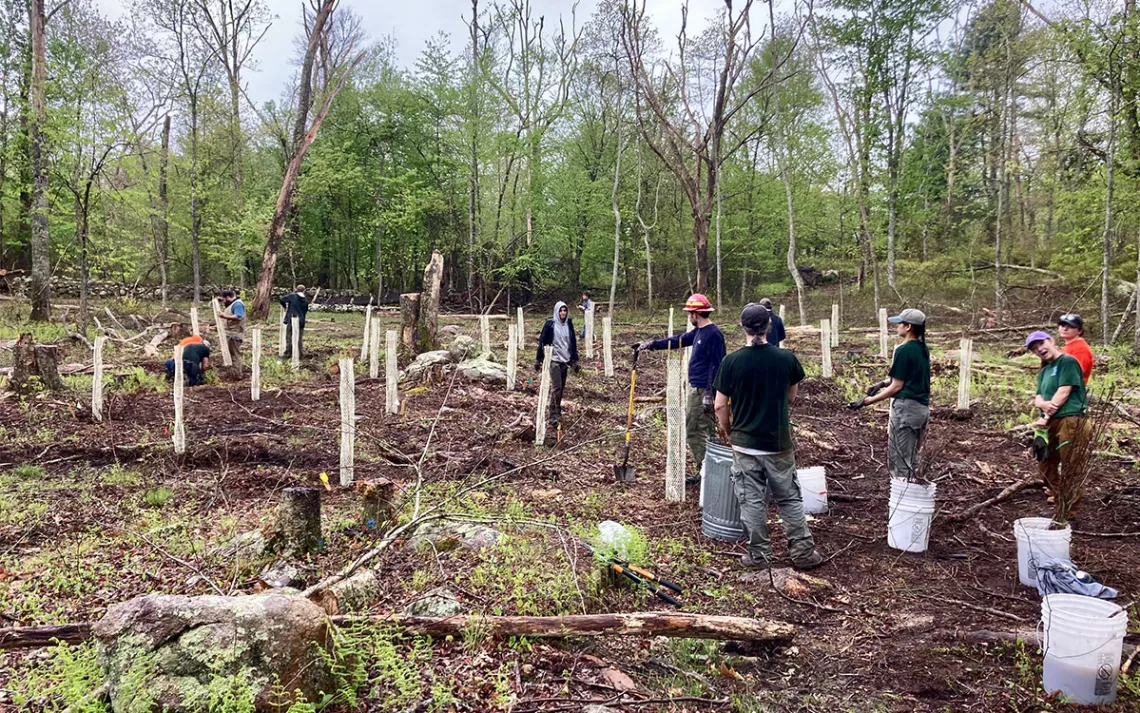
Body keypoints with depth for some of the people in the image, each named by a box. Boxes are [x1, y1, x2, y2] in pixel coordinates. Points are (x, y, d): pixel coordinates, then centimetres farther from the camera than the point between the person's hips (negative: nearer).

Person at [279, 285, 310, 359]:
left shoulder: (292, 296, -5)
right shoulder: (306, 300, 4)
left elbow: (281, 300, -10)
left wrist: (285, 307, 8)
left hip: (291, 320, -2)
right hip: (301, 321, 2)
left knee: (289, 338, 8)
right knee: (299, 339, 10)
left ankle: (288, 354, 7)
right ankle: (298, 355, 10)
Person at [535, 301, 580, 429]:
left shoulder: (569, 324, 7)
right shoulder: (550, 324, -6)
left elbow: (573, 342, 14)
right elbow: (542, 341, -2)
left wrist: (575, 361, 14)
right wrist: (538, 360, -1)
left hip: (565, 360, 5)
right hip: (554, 359, -5)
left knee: (562, 387, 9)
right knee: (556, 387, -14)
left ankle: (556, 412, 23)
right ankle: (551, 416, -10)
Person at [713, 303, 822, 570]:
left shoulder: (731, 361, -11)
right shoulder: (787, 358, -7)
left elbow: (721, 405, -6)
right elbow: (791, 398, 8)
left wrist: (725, 429, 12)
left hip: (745, 443, -1)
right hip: (780, 443, 1)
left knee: (752, 501, 9)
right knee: (790, 499, 14)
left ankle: (759, 555, 17)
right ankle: (803, 553, 20)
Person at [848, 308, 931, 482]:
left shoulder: (904, 350, -16)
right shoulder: (923, 349, 9)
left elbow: (897, 386, -14)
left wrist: (867, 401, -11)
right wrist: (883, 383, 17)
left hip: (906, 407, -9)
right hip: (923, 408, 9)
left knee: (899, 459, 1)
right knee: (911, 458, 18)